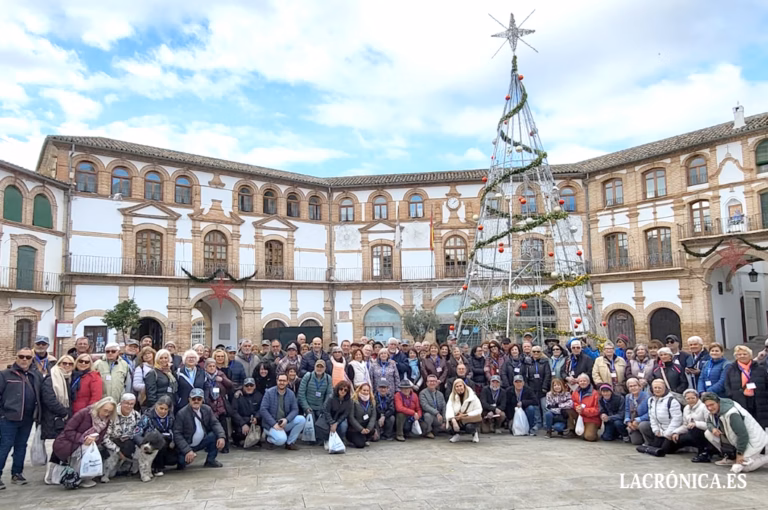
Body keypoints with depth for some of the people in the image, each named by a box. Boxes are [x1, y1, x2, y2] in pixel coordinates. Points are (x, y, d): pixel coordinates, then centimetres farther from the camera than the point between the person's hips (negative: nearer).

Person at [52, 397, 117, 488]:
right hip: (64, 444, -7)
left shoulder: (106, 421, -1)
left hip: (84, 446, 7)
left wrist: (93, 440, -27)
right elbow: (68, 431, -18)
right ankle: (79, 479, -14)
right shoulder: (84, 413, -19)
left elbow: (99, 440, -4)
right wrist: (83, 438, -31)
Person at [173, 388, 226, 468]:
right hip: (187, 445, -4)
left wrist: (221, 436, -24)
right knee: (184, 460, -30)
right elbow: (177, 434, -20)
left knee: (216, 435, -17)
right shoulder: (181, 413, -18)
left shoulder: (207, 409, -3)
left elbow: (215, 423, -3)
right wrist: (187, 450, -30)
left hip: (201, 442, 5)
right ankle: (181, 462, 10)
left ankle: (210, 460, 3)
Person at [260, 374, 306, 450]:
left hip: (285, 423, 5)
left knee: (301, 419, -18)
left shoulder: (291, 394, 3)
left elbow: (295, 409, 0)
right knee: (281, 439, -31)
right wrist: (274, 424, -21)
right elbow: (263, 410, -14)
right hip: (271, 424, -5)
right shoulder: (269, 393, -8)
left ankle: (290, 442, -3)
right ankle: (269, 439, 6)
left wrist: (286, 420, -20)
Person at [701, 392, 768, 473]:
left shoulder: (731, 414, -31)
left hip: (752, 440, -9)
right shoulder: (714, 410, -4)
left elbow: (743, 435, -28)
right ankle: (729, 458, 10)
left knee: (737, 468, -20)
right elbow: (709, 422, 13)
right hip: (736, 439, 9)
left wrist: (740, 453, -18)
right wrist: (713, 429, -12)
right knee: (708, 433, -2)